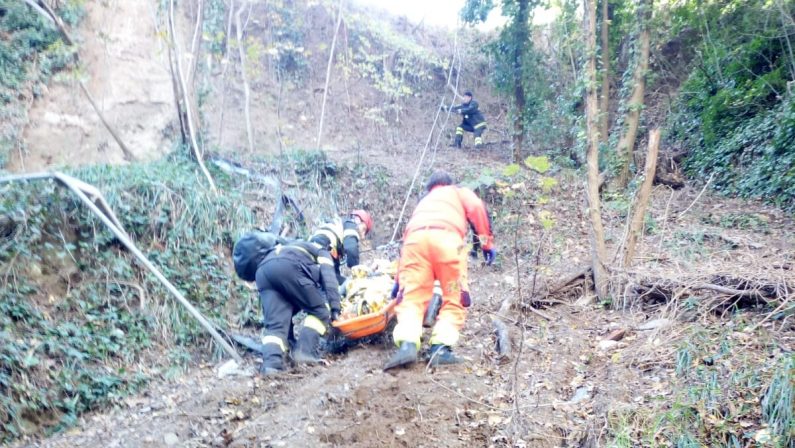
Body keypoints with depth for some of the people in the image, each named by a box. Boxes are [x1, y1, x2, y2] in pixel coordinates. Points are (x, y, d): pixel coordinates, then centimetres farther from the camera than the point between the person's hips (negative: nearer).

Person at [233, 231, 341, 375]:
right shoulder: (321, 252, 34)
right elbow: (329, 278, 11)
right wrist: (335, 308, 6)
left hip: (262, 271, 6)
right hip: (288, 266, -6)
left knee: (275, 324, 4)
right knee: (320, 311, 8)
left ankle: (271, 362, -17)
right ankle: (306, 351, -7)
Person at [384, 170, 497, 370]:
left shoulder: (423, 202, 43)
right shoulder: (459, 192, 35)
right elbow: (476, 208, 11)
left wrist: (399, 280, 39)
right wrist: (487, 242, 11)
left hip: (416, 238, 3)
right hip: (446, 236, -3)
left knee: (411, 297, 2)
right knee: (455, 298, 6)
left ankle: (407, 344, -21)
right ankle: (441, 348, -10)